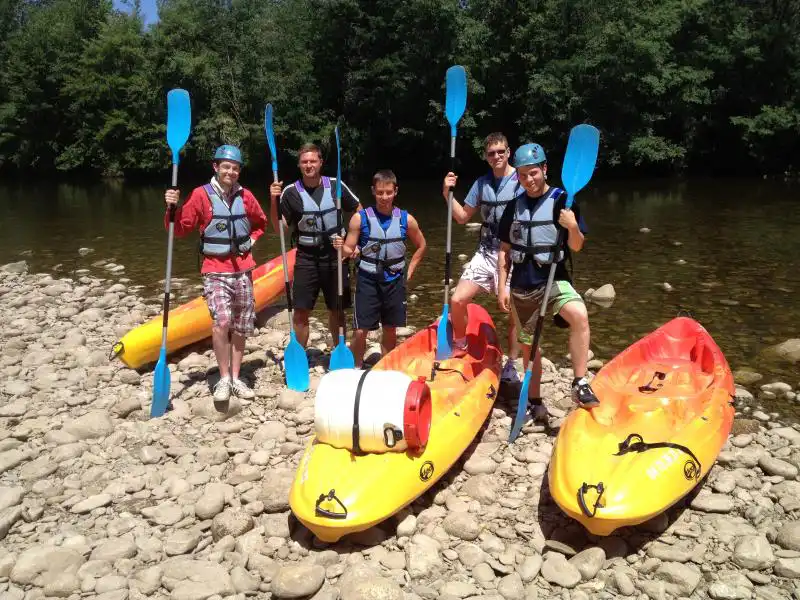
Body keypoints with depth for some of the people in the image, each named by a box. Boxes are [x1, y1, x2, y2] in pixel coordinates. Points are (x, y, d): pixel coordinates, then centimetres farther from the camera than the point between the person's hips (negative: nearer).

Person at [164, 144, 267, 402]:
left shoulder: (245, 196, 5)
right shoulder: (201, 195, -5)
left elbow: (260, 223, 23)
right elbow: (180, 228, -3)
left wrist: (251, 241, 7)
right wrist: (173, 208, -19)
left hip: (242, 270, 4)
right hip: (215, 270, -4)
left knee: (239, 328, 8)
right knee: (221, 322, -21)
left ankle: (236, 379, 22)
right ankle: (224, 379, -4)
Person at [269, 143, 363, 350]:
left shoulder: (335, 186, -3)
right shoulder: (290, 192, -5)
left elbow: (359, 210, 9)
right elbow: (279, 228, -8)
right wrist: (274, 201, -21)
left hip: (335, 257, 1)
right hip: (306, 258, -1)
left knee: (336, 310, 11)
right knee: (301, 311, -1)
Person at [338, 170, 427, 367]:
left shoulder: (406, 219, -2)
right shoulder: (360, 218, -7)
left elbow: (421, 246, 13)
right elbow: (349, 250, -5)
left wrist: (409, 271, 8)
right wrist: (341, 248, -27)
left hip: (394, 281, 2)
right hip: (368, 281, -2)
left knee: (390, 330, 12)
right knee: (360, 331, -3)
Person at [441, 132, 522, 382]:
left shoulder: (522, 181, -6)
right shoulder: (481, 183, 8)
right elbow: (462, 217, 12)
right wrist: (448, 193, 0)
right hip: (485, 253, 4)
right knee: (457, 300, -5)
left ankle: (511, 365, 19)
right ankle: (460, 346, 20)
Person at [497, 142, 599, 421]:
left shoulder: (561, 200, -4)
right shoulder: (514, 206, 5)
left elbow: (576, 247, -7)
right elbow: (505, 250, 10)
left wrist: (573, 227, -28)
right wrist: (503, 286, 4)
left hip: (554, 280, -3)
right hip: (522, 285, 4)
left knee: (579, 315, -32)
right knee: (529, 345, 12)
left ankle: (580, 384, -24)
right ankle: (534, 400, 29)